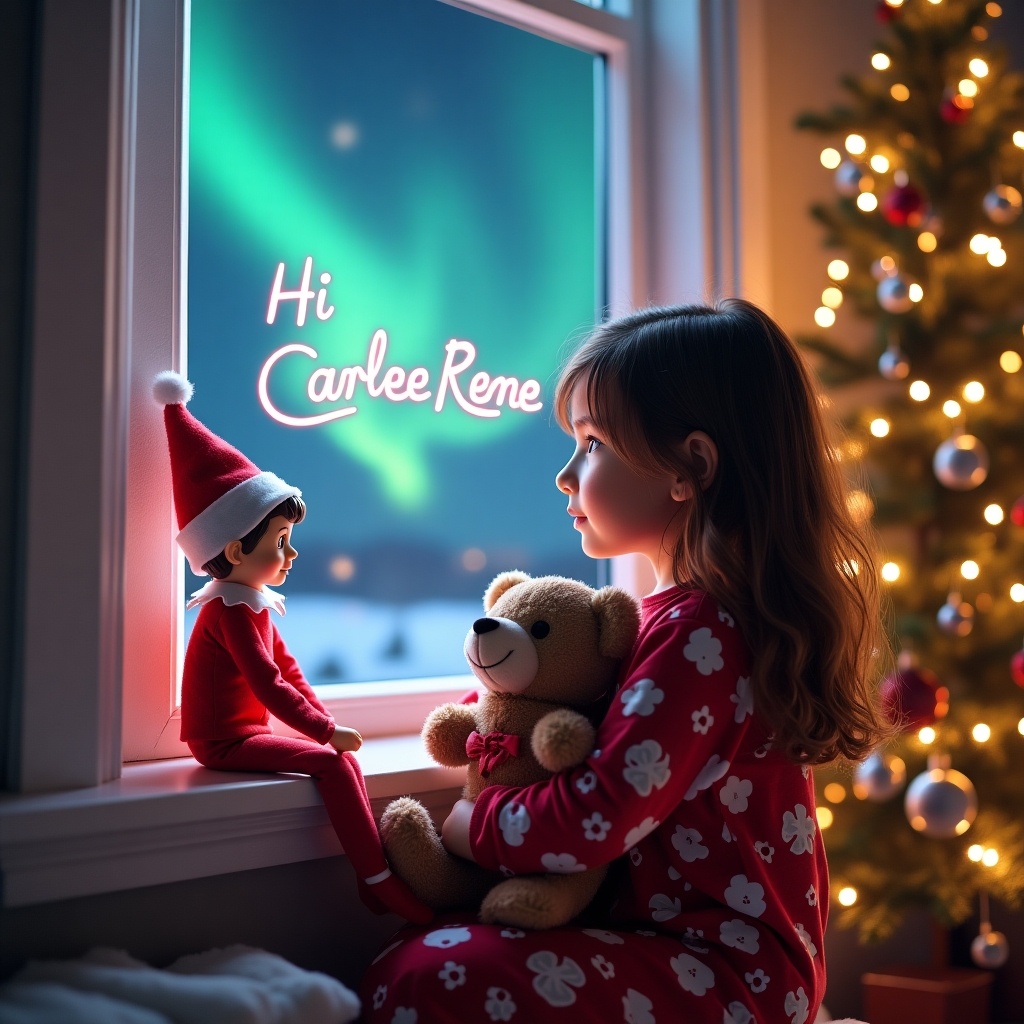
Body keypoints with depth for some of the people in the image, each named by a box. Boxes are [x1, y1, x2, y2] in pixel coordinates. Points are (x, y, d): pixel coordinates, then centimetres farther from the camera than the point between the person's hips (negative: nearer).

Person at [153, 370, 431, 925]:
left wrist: (325, 720, 8)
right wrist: (327, 730, -20)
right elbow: (269, 684, -24)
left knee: (341, 756, -4)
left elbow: (287, 666, 17)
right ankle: (379, 881, -19)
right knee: (332, 763, -22)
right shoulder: (231, 611, -19)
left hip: (247, 730, 10)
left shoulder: (255, 604, 14)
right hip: (225, 740, -10)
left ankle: (376, 867, -6)